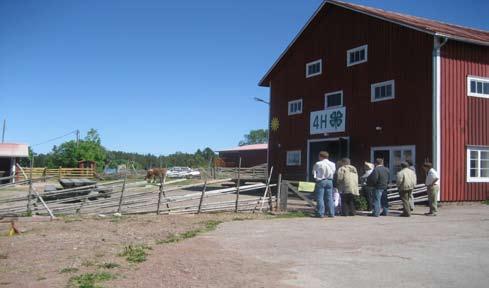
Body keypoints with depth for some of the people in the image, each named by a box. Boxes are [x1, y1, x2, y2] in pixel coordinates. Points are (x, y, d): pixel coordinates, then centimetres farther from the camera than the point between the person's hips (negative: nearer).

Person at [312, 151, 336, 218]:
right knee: (330, 198, 10)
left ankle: (320, 213, -3)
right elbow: (334, 172, 10)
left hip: (321, 181, -4)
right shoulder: (333, 164, 5)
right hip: (329, 181, 4)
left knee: (320, 198, 0)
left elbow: (313, 173, 2)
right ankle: (331, 213, 12)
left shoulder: (318, 164, -8)